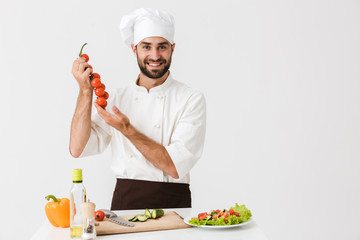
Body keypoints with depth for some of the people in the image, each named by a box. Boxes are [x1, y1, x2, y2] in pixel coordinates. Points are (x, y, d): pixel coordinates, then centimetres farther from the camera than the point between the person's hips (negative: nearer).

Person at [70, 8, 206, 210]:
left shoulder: (192, 99, -1)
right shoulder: (117, 99, 10)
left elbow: (176, 167, -11)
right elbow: (78, 149, -1)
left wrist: (127, 130, -15)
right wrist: (85, 90, -5)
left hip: (173, 203, -3)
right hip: (125, 201, 3)